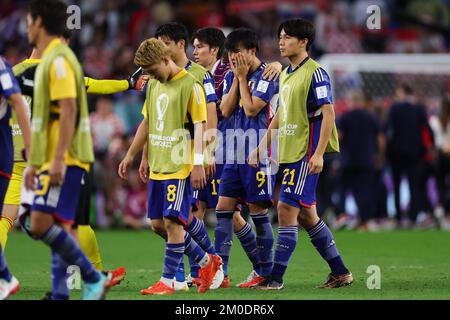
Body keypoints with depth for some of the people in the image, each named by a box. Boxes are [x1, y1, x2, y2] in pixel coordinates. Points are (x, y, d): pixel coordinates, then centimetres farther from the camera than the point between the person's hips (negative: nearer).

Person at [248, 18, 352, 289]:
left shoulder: (315, 73, -11)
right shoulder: (286, 74, 15)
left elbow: (328, 114, -15)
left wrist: (318, 154, -21)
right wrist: (262, 146, 20)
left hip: (305, 154, -9)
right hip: (287, 153, 9)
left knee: (287, 209, -11)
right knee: (305, 214, 11)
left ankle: (276, 278, -8)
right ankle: (340, 272, 19)